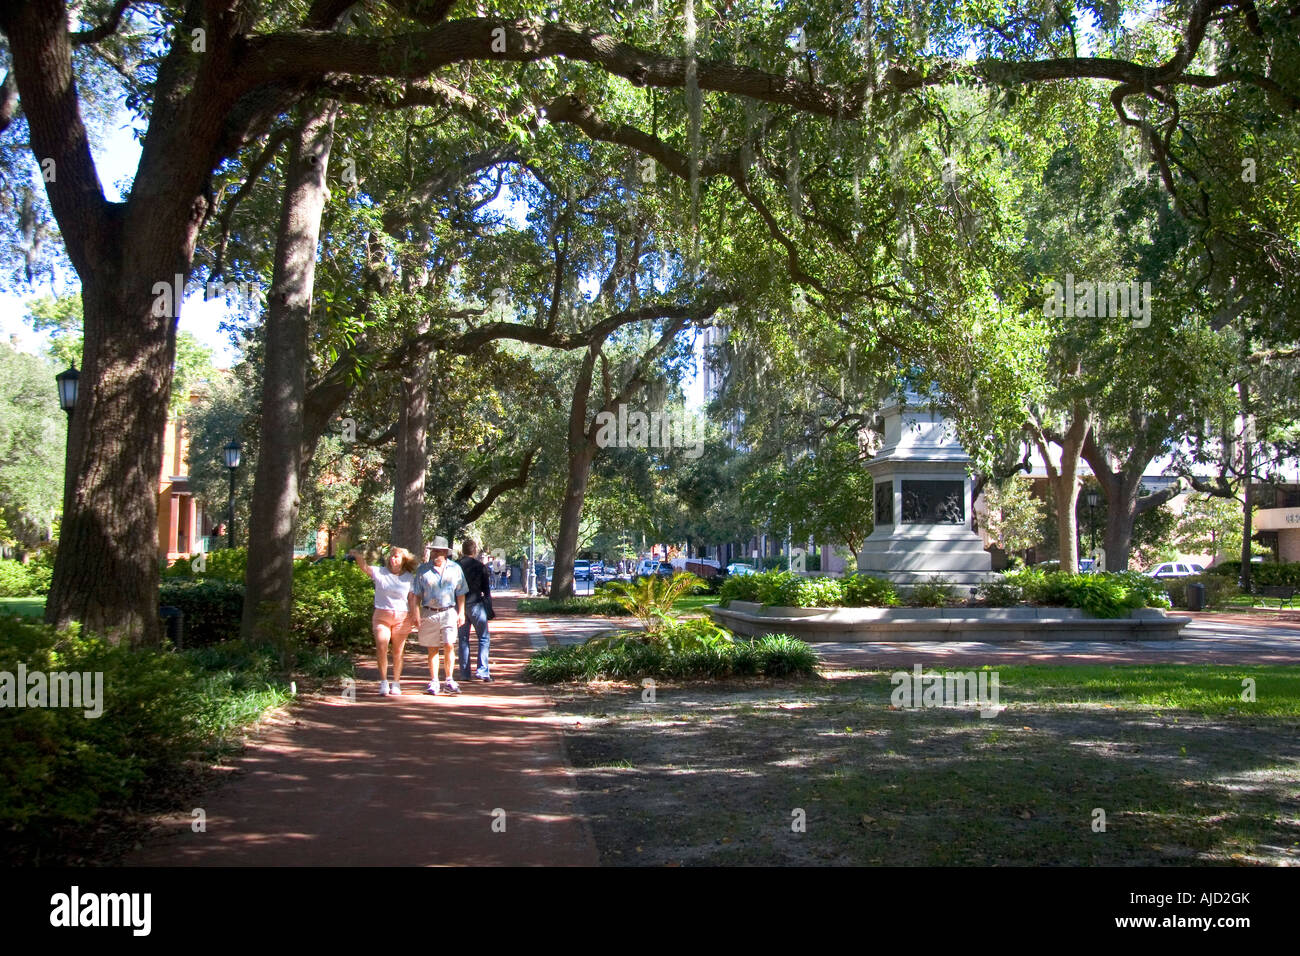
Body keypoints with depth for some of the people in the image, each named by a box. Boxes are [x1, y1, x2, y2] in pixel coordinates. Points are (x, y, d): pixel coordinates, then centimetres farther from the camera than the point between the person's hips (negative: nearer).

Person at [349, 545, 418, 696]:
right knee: (381, 648, -14)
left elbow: (412, 599, 6)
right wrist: (357, 556, -32)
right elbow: (365, 567, -13)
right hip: (381, 616, -1)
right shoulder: (380, 573, 2)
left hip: (401, 617, 1)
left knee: (398, 652, 6)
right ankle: (383, 681, 0)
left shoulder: (409, 578, 6)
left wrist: (414, 615, -5)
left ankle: (396, 683, 17)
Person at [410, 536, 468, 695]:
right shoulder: (423, 570, 4)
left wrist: (461, 613, 5)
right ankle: (433, 682, 12)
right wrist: (416, 615, -4)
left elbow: (460, 593, 11)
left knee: (449, 645, -10)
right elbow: (415, 594, 4)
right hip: (429, 613, 0)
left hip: (449, 612, 0)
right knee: (432, 649, 4)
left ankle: (449, 680, -1)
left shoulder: (455, 569, 6)